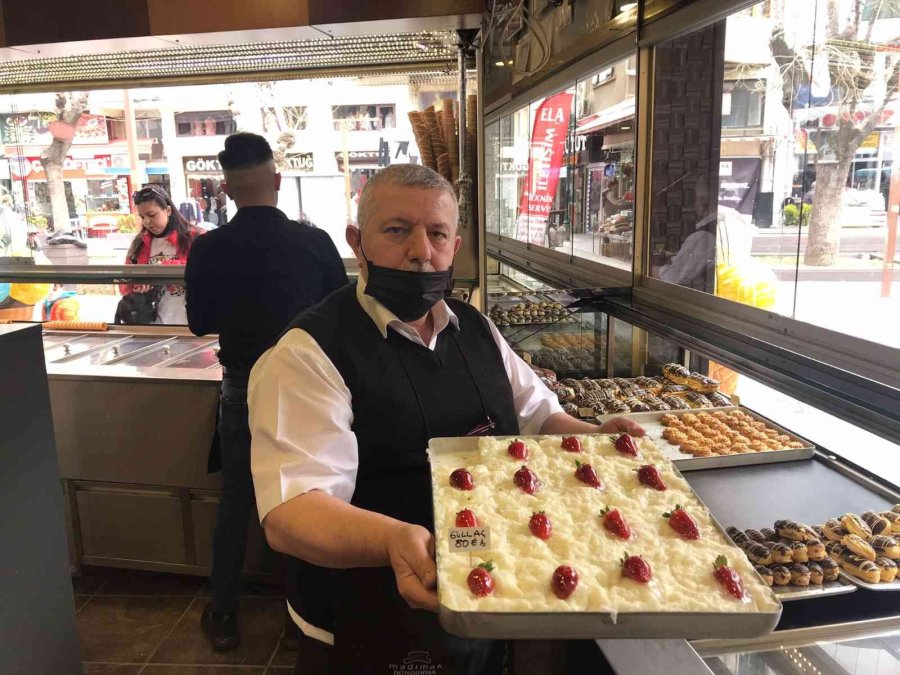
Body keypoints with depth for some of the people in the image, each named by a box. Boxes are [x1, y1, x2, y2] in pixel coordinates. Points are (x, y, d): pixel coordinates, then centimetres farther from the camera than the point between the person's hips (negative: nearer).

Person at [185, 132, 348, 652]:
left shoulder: (209, 249, -10)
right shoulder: (315, 242, -13)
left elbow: (201, 323, 3)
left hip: (244, 390, 1)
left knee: (236, 501, 17)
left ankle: (224, 614, 31)